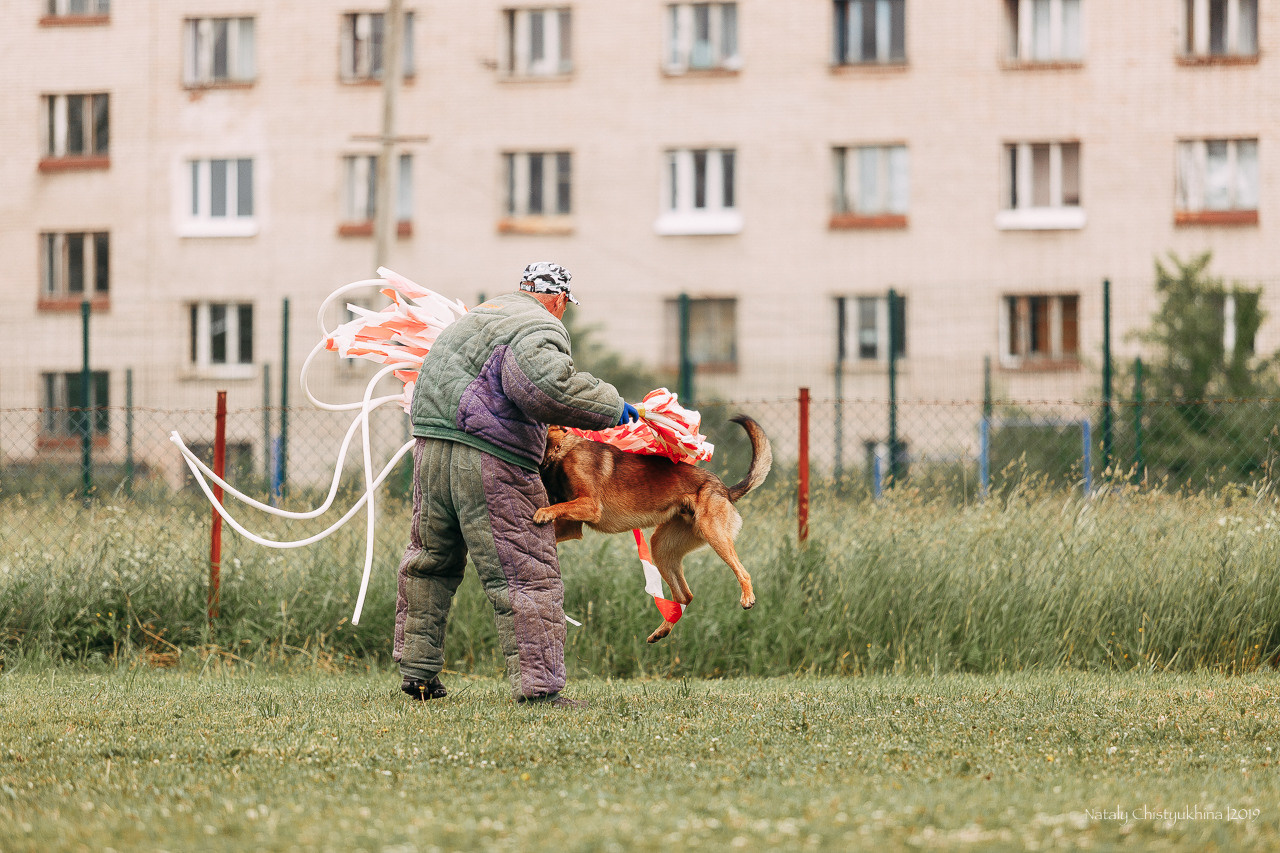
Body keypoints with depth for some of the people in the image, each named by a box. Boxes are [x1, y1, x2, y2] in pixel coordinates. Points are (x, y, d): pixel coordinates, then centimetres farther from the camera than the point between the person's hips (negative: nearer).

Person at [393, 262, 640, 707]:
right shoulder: (540, 327, -5)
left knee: (431, 561, 23)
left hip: (430, 447, 8)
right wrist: (611, 407, -14)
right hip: (490, 461, -8)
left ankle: (417, 670, 30)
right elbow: (544, 382, -25)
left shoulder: (478, 315, 23)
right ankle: (538, 685, -7)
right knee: (528, 576, -3)